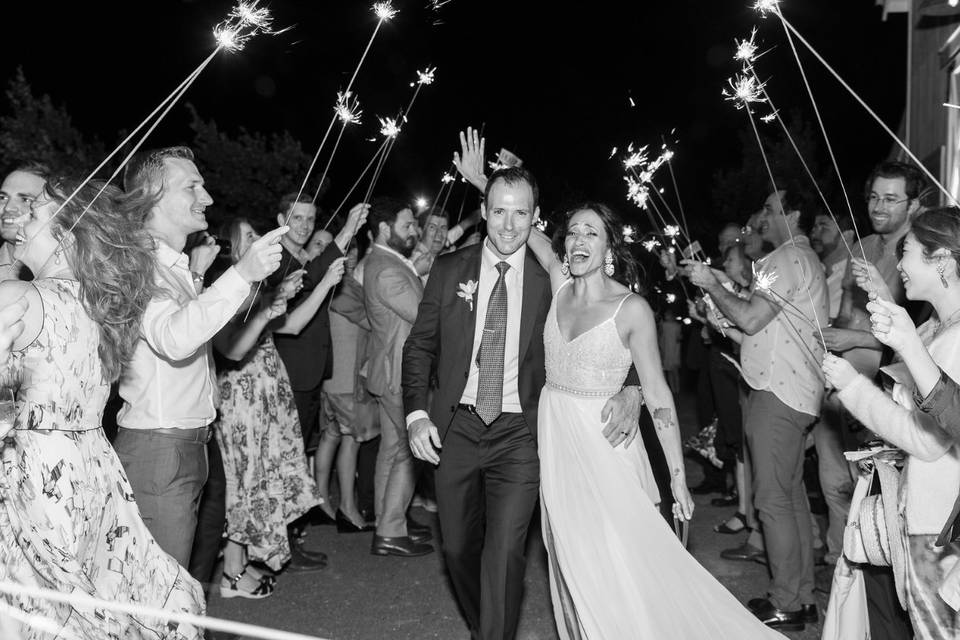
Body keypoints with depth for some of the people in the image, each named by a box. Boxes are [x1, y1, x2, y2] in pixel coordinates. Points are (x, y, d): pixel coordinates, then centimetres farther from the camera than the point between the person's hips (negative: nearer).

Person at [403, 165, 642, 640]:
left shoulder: (551, 279, -4)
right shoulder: (449, 270, 2)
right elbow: (419, 346, 6)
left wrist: (630, 391, -19)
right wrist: (417, 414, -6)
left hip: (518, 434, -2)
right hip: (455, 428, 3)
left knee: (505, 552, -10)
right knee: (458, 548, 13)